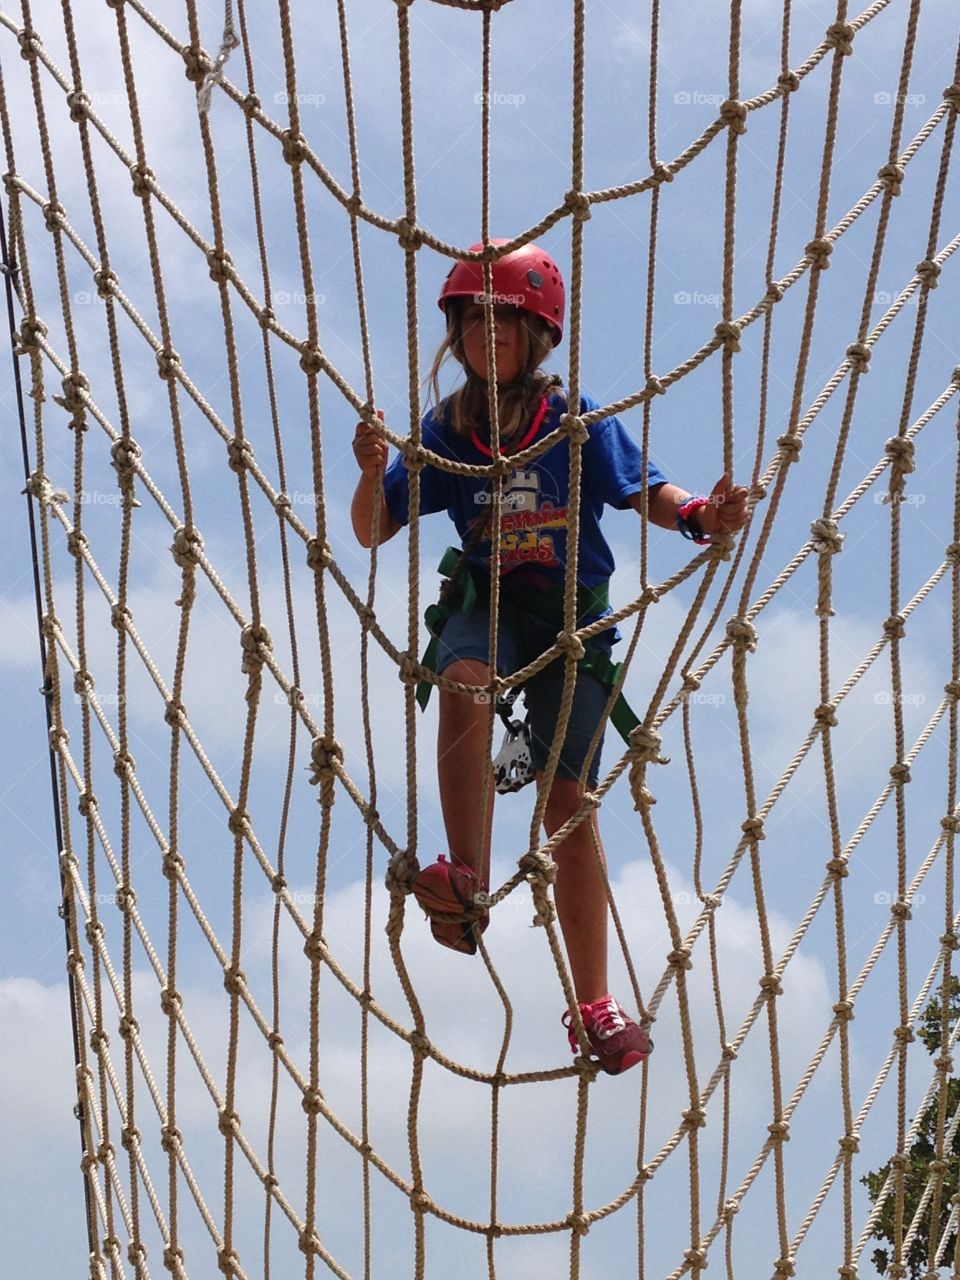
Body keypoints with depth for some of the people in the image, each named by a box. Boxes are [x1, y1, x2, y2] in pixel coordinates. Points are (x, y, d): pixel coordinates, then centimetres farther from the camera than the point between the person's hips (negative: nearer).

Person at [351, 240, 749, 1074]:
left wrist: (700, 514, -28)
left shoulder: (579, 423, -6)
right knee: (465, 674, -36)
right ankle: (469, 884, -38)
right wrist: (374, 473, -22)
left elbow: (644, 492, -6)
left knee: (568, 798, -4)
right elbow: (373, 532, -1)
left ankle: (594, 1006, 6)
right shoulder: (446, 431, -2)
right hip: (484, 601, 1)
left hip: (573, 615, -1)